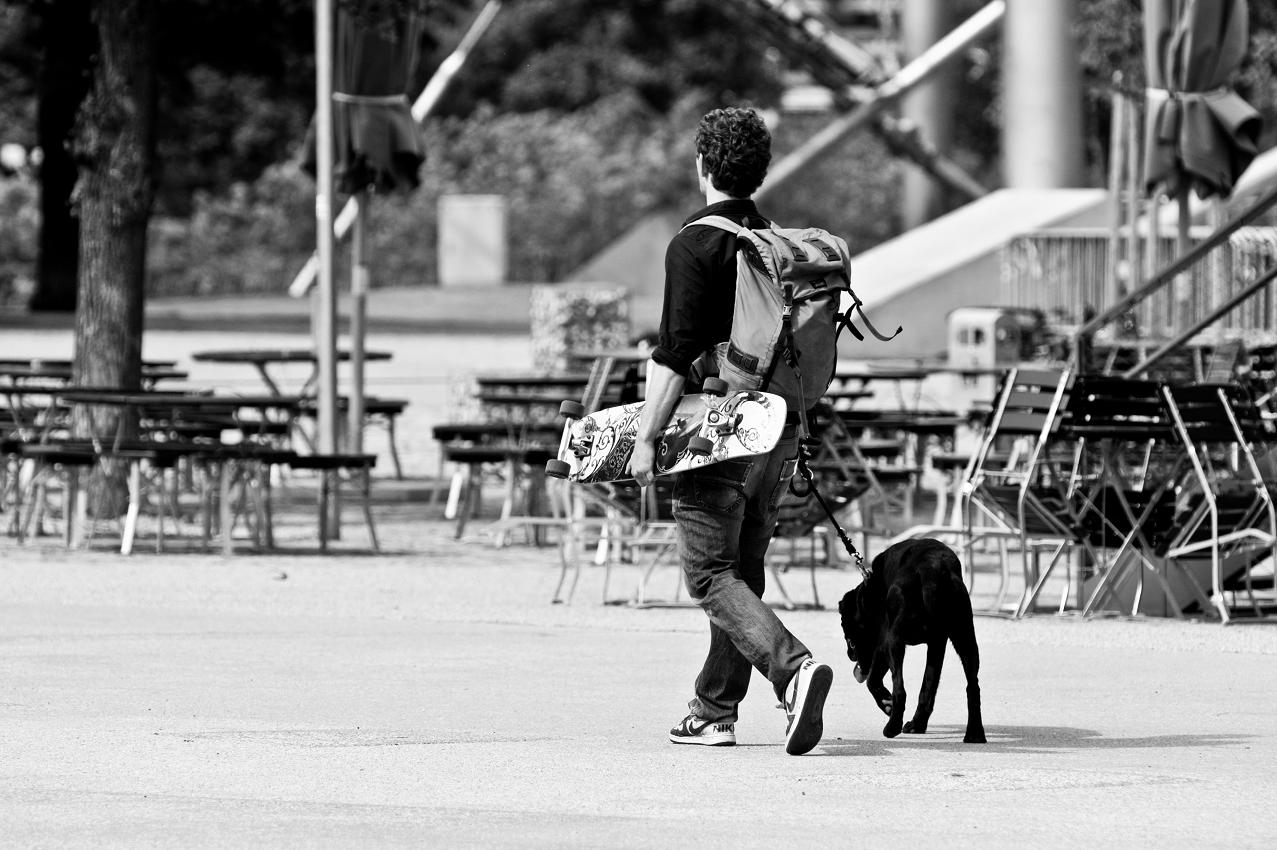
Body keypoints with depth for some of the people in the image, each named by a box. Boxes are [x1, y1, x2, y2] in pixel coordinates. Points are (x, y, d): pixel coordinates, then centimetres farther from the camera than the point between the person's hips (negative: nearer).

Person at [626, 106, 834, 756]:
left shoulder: (695, 246, -11)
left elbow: (676, 353, -17)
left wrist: (646, 437, -14)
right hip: (780, 431, 7)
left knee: (711, 574, -5)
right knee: (743, 570, 13)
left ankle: (792, 667, -27)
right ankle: (716, 712, 17)